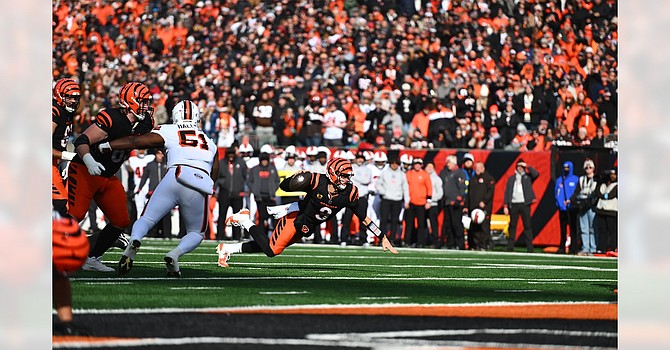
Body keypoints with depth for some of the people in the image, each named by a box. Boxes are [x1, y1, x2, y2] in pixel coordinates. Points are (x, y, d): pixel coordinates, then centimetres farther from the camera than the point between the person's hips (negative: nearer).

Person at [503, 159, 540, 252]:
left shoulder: (528, 177, 9)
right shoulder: (511, 178, 14)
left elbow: (536, 174, -12)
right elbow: (507, 192, 10)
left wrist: (527, 166, -5)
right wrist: (505, 206, 2)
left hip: (524, 204, -2)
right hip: (514, 204, 2)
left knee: (527, 225, -3)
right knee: (512, 225, 4)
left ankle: (529, 247, -4)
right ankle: (510, 246, 6)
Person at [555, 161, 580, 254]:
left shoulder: (575, 179, 4)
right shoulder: (559, 180, 14)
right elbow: (556, 192, 10)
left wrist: (571, 200, -14)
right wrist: (559, 202, -6)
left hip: (572, 208, -3)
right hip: (562, 208, 3)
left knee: (573, 228, -6)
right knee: (563, 229, 6)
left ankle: (573, 247, -7)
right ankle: (562, 248, 9)